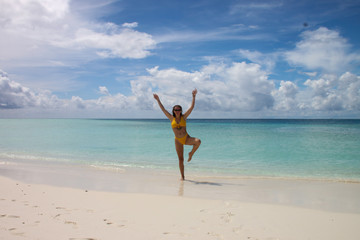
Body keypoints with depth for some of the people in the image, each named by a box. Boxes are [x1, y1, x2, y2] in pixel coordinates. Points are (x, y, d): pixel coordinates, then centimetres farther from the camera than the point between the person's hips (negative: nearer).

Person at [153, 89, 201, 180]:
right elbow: (163, 109, 3)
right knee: (180, 159, 3)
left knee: (198, 141, -31)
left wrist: (193, 96, -9)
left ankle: (191, 153, -5)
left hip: (187, 138, 0)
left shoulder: (184, 117, 0)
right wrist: (158, 100, 2)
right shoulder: (171, 118, 2)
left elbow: (192, 107, -4)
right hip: (178, 140, 1)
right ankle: (182, 176, 14)